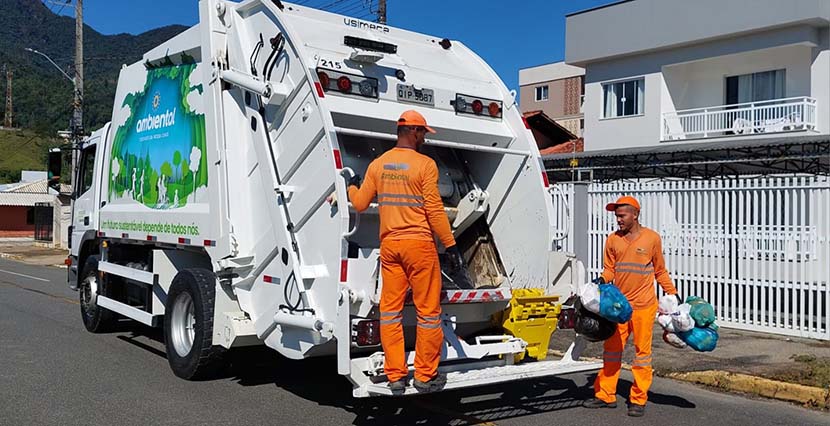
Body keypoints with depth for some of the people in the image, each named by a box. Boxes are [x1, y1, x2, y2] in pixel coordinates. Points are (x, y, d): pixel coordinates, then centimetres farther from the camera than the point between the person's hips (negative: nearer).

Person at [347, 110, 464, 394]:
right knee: (428, 311, 4)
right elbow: (434, 210, -12)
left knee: (390, 311, 9)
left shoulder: (377, 164, 7)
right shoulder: (425, 165, -8)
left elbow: (360, 204, 11)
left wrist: (351, 187, 32)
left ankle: (395, 376, 11)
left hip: (389, 245, 5)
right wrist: (451, 245, -7)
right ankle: (425, 376, 10)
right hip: (419, 244, -5)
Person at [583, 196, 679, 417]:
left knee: (642, 351, 2)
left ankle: (638, 399, 10)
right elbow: (609, 269, 11)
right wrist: (602, 279, -9)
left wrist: (673, 294, 4)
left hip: (643, 306, -3)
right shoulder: (613, 240, 7)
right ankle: (605, 395, 17)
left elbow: (660, 271, 9)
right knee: (612, 349, 8)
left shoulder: (652, 238, 0)